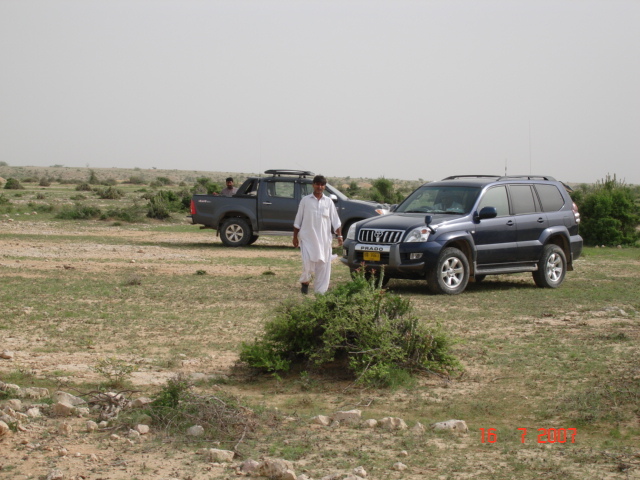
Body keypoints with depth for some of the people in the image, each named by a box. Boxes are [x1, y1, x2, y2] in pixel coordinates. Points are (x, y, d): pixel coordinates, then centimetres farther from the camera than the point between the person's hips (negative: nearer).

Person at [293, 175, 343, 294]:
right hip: (308, 238, -2)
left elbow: (335, 221, 6)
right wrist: (295, 237, 4)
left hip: (324, 239, 2)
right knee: (308, 262, -13)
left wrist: (339, 235, -3)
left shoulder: (328, 202, 7)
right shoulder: (305, 200, 3)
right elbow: (298, 220, 6)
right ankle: (305, 282, 15)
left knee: (323, 265, 1)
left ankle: (321, 291, 9)